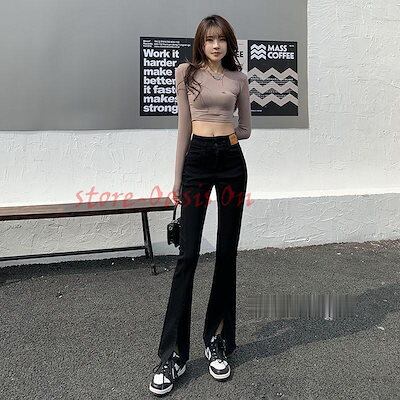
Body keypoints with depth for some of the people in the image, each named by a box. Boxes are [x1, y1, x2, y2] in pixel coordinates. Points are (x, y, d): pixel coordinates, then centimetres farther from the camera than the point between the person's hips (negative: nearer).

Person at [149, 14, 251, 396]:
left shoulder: (239, 78, 12)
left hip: (232, 161, 3)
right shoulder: (186, 72, 7)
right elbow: (184, 127, 5)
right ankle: (173, 353, 4)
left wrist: (232, 135, -1)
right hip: (197, 160, -2)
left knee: (226, 254, 3)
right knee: (188, 255, -7)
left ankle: (218, 341, 18)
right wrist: (177, 177, 2)